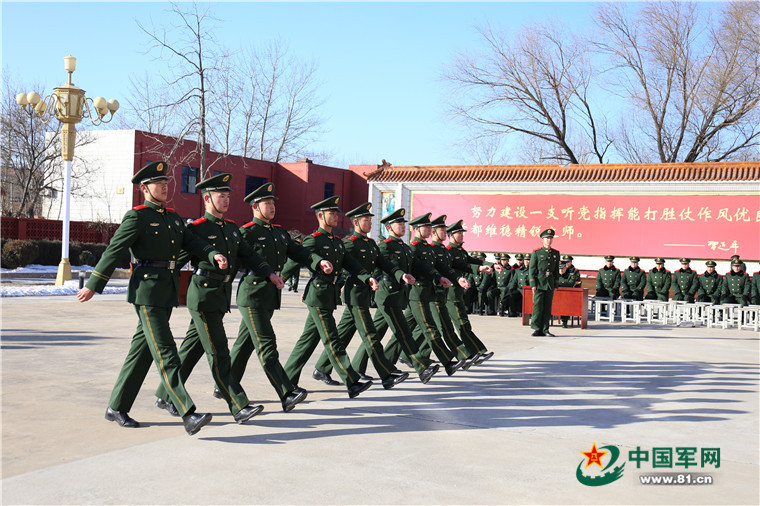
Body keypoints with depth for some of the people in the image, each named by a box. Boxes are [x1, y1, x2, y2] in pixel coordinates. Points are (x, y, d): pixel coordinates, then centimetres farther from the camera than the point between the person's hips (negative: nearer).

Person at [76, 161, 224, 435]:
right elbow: (114, 252, -6)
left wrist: (214, 255, -13)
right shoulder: (136, 216, -5)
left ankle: (116, 408, 23)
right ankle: (188, 415, -17)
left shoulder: (174, 217, 18)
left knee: (142, 350, 12)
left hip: (168, 293, 8)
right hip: (147, 291, -8)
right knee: (165, 354, -12)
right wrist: (93, 286, -6)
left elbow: (193, 243, 8)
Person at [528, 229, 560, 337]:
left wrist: (555, 285, 11)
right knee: (538, 306, -5)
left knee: (547, 307, 5)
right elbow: (531, 269, -3)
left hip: (550, 284, 4)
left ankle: (545, 330, 10)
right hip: (539, 283, -4)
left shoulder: (556, 253, 11)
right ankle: (536, 329, 3)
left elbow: (556, 270, 15)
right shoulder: (536, 252, -1)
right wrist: (533, 284, -10)